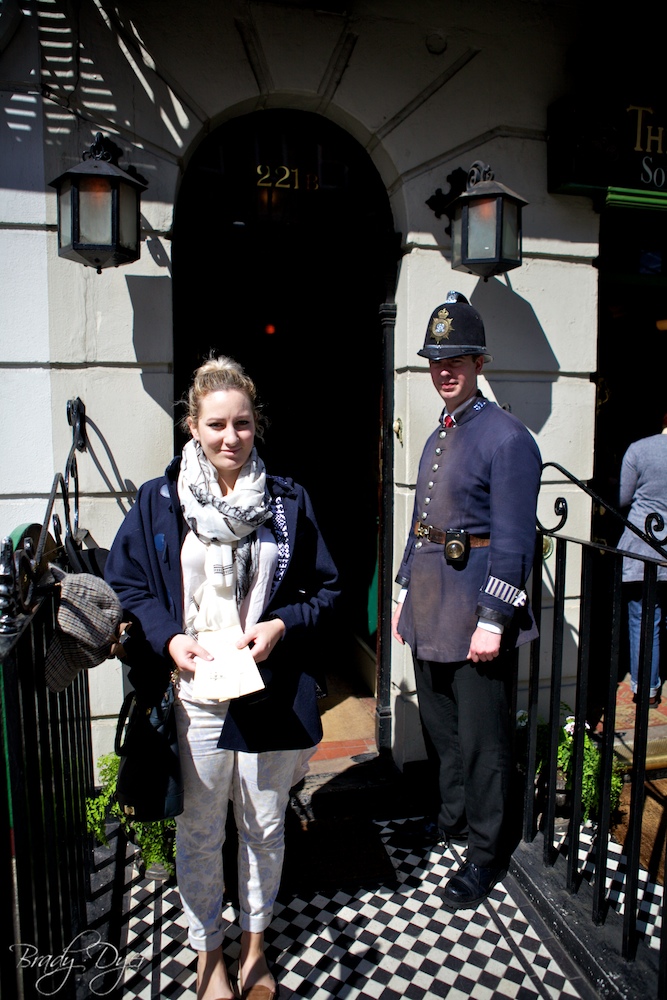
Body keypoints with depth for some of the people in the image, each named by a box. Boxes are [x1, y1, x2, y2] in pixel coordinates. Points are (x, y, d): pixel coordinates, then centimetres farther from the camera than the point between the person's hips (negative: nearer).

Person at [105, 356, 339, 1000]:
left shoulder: (287, 502, 0)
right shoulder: (158, 501, -2)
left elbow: (326, 588, 4)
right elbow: (125, 585, 2)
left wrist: (281, 625, -12)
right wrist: (169, 639, -14)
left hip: (270, 694, 1)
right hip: (193, 696, -1)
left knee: (264, 826, 17)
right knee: (199, 831, 14)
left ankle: (254, 941, 44)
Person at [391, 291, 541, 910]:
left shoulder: (505, 437, -13)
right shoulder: (437, 436, 13)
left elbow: (513, 540, -17)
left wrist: (493, 620, -20)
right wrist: (404, 594, 17)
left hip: (475, 608, -8)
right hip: (430, 607, 8)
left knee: (481, 735, 6)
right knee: (438, 724, 21)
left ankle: (485, 854, 25)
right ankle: (451, 819, 42)